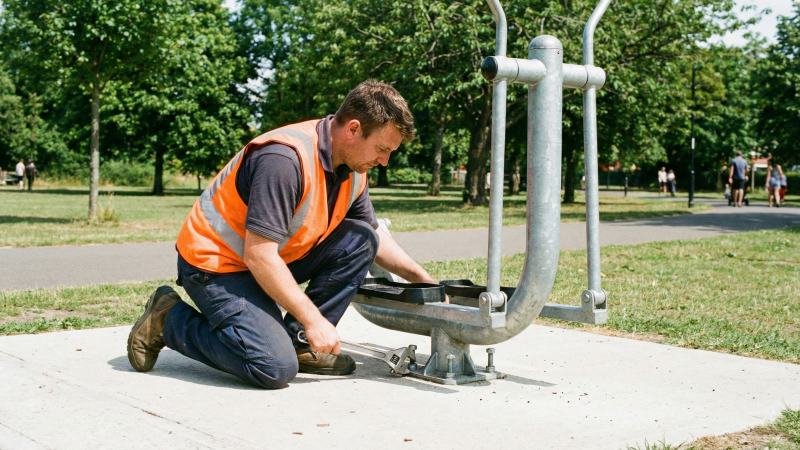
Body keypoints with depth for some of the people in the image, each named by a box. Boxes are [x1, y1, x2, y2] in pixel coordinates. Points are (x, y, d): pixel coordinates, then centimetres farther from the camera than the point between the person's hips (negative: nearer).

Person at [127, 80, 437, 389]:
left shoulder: (353, 168, 0)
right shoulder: (286, 158, -29)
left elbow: (373, 236, 16)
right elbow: (259, 255, -29)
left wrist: (422, 280, 8)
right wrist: (313, 319, -24)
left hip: (276, 259, 9)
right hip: (216, 264, -9)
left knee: (360, 239, -5)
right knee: (277, 368, -22)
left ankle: (298, 342, 0)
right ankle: (169, 318, -1)